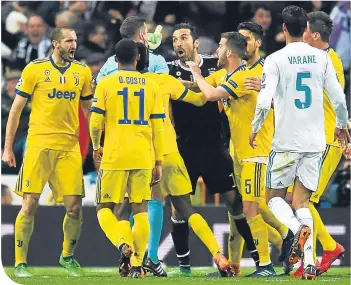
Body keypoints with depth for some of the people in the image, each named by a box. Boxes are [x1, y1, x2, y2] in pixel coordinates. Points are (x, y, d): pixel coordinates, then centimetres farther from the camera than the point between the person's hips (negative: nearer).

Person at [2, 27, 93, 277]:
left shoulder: (82, 72, 9)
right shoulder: (35, 69, -1)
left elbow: (88, 110, 20)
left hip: (70, 147, 3)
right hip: (39, 144, -3)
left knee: (75, 207, -1)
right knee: (30, 204, -7)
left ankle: (68, 256, 21)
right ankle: (20, 262, 5)